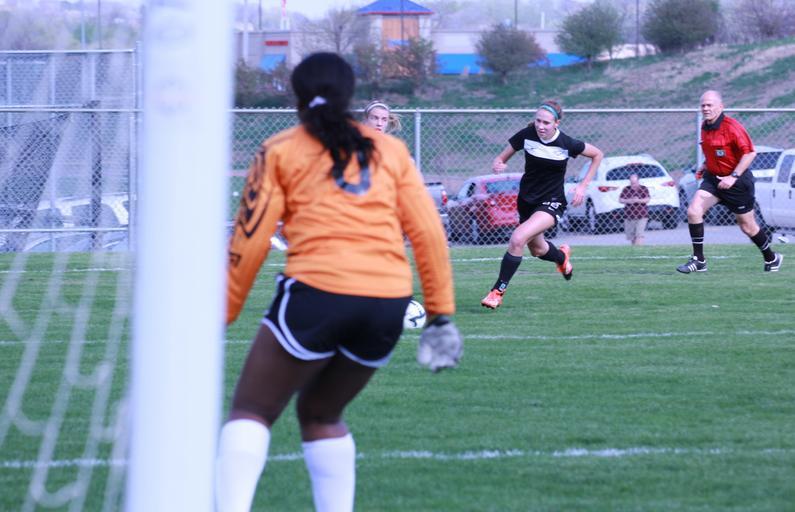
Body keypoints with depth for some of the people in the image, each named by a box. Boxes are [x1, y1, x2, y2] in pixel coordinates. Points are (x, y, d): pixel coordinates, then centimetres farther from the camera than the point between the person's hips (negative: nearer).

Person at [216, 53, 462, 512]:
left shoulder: (280, 151, 10)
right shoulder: (391, 150, 18)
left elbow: (250, 242, 4)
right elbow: (428, 233, 11)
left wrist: (221, 316, 10)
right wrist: (441, 312, 13)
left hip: (317, 290, -4)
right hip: (389, 302, 4)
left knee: (251, 411, 5)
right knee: (322, 415, 24)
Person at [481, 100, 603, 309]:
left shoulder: (566, 144, -18)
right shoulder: (527, 135, -13)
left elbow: (597, 154, -1)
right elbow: (502, 157, -2)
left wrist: (582, 186, -6)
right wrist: (497, 164, -27)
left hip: (551, 203, -5)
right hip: (527, 199, 5)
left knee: (517, 239, -27)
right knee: (537, 249, 24)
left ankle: (498, 291, -16)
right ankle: (562, 256, 61)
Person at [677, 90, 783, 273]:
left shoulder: (731, 126, -19)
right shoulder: (705, 127, 5)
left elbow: (750, 152, -20)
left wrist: (734, 177, -25)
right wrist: (705, 166, 6)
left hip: (737, 181, -7)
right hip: (713, 179, 7)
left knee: (747, 225, 6)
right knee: (693, 211, -14)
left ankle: (771, 258, 29)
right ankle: (698, 260, -7)